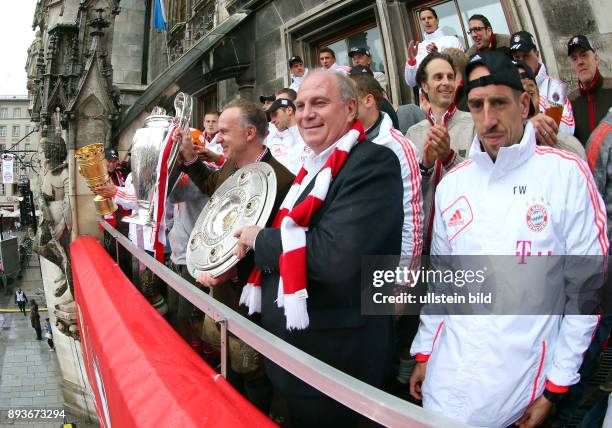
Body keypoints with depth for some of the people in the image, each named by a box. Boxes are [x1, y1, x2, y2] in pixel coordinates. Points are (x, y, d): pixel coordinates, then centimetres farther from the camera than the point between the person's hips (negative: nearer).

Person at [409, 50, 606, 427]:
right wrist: (424, 352, 12)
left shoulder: (567, 174, -9)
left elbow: (587, 284, -7)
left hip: (521, 378, -3)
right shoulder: (452, 183, 4)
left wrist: (556, 387, -5)